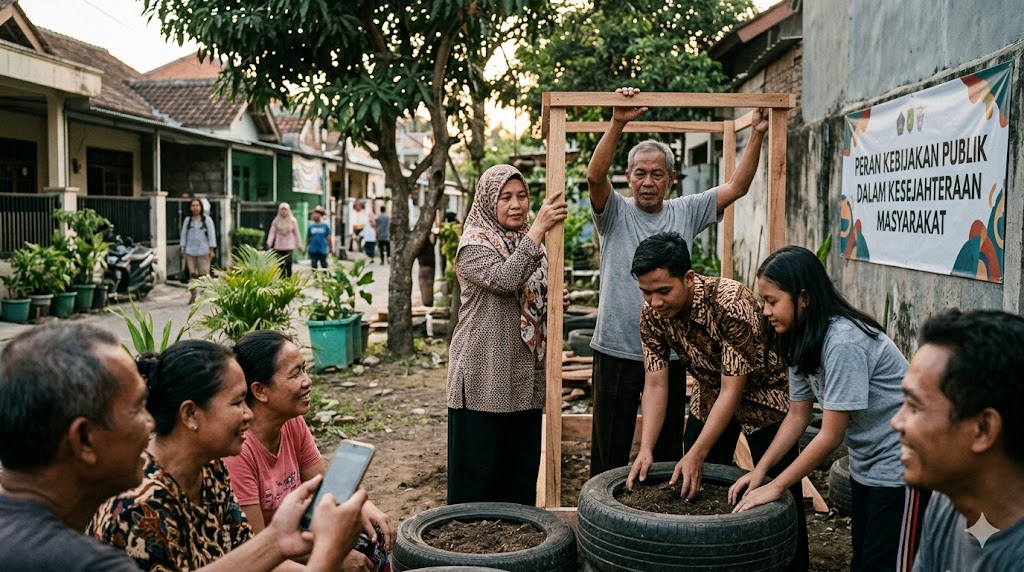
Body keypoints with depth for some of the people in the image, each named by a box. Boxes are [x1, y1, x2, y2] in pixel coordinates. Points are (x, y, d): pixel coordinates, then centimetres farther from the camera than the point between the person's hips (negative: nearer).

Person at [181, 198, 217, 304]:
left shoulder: (207, 219, 5)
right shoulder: (187, 220, 13)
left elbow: (212, 234, 4)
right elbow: (184, 234, 15)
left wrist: (212, 250, -2)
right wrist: (183, 248, 8)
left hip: (203, 251, -2)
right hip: (190, 251, 2)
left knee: (203, 274, -6)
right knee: (192, 274, -2)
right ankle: (193, 296, 2)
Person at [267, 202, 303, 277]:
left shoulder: (293, 221, 5)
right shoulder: (276, 221, 6)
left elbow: (296, 233, 10)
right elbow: (272, 232, 2)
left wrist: (299, 245, 12)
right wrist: (269, 242, -11)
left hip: (289, 246, -1)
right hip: (278, 246, 1)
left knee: (288, 263, -13)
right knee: (280, 264, 1)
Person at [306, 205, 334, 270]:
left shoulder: (326, 226, -2)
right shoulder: (311, 226, 3)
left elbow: (329, 238, 1)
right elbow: (308, 238, 11)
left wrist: (331, 248, 3)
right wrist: (306, 248, 14)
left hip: (323, 250, -1)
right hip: (313, 250, 2)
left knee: (324, 266, 7)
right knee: (314, 266, 4)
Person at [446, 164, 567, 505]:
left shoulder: (530, 243, 13)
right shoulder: (474, 245, -9)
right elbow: (505, 279, -28)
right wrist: (539, 228, -26)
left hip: (525, 377, 7)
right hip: (485, 376, -7)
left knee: (522, 465, 13)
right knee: (479, 469, 0)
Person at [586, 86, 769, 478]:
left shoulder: (686, 213, 8)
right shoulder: (615, 214, -1)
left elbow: (737, 187, 5)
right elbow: (595, 177, -19)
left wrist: (757, 136, -4)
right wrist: (617, 124, -29)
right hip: (617, 351, -3)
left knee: (669, 451, 15)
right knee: (610, 454, 5)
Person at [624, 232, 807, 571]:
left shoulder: (732, 304, -35)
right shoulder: (652, 316, -18)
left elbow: (732, 391, -32)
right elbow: (656, 385, -14)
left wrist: (696, 455, -34)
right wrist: (646, 449, -26)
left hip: (762, 393, -5)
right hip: (711, 392, 5)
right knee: (694, 486, 8)